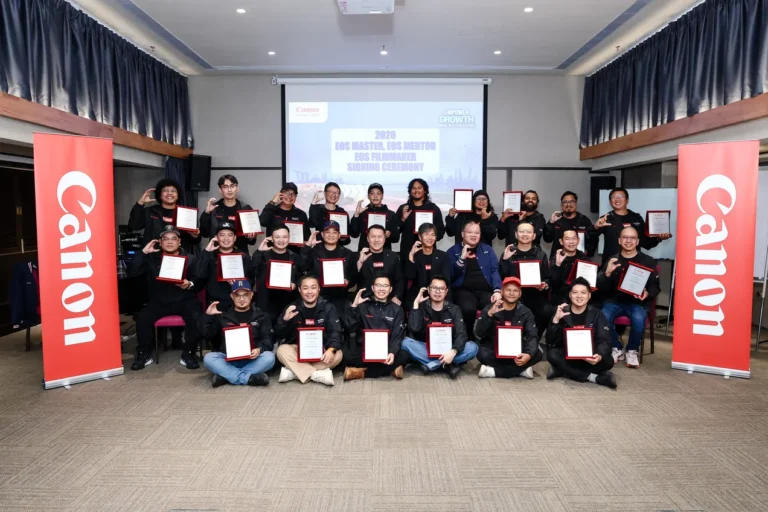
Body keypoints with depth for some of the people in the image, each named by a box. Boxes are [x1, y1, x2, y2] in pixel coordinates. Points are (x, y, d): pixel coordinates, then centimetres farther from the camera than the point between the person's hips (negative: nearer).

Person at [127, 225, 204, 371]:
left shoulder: (190, 259, 5)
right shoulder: (152, 258, 7)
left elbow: (200, 282, 1)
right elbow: (132, 272, -6)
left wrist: (190, 284, -22)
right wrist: (143, 252, -11)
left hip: (184, 300, -1)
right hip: (159, 301, 1)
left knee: (196, 318, -30)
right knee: (142, 318, -24)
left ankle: (189, 353, -11)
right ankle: (144, 354, -2)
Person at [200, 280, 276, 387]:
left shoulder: (261, 316, 11)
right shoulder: (223, 315, 13)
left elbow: (268, 339, 3)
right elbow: (206, 335, 11)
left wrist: (260, 349, -19)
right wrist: (207, 316, -4)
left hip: (252, 359, -1)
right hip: (228, 359, 1)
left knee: (269, 357, -31)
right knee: (208, 358, -27)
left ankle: (227, 376, -29)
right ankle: (248, 378, -34)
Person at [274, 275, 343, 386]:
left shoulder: (328, 308, -2)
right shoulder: (292, 308, -1)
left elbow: (335, 332, -11)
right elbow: (279, 335, -4)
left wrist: (331, 349, -31)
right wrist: (284, 320, -25)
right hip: (298, 349, 0)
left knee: (337, 354, -29)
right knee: (282, 350, -28)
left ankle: (292, 372, -25)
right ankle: (318, 374, -29)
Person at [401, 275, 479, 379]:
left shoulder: (454, 309, 0)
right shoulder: (421, 307, -1)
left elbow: (461, 334, -13)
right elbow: (414, 328, -19)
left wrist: (453, 352, -32)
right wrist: (416, 303, -17)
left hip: (447, 351, 0)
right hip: (425, 349, 0)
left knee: (472, 347, -25)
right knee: (406, 342, -29)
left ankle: (431, 365, -25)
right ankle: (447, 365, -30)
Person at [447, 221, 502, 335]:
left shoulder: (487, 249, 17)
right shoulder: (453, 251, 10)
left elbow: (495, 271, 9)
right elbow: (451, 275, 0)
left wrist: (497, 290, -7)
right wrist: (462, 258, -12)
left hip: (486, 291, 2)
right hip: (464, 290, -2)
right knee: (468, 309, -36)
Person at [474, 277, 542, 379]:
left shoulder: (525, 312, 0)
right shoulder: (489, 309, -6)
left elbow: (533, 336, -11)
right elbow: (478, 334, -17)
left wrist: (529, 354, -32)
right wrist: (489, 314, -32)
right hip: (494, 351, -2)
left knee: (537, 354, -25)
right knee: (483, 354, -33)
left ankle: (493, 371, -24)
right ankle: (521, 370, -23)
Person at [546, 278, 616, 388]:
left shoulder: (596, 314, -3)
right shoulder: (561, 312, -4)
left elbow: (604, 341, -13)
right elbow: (550, 341, -12)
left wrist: (600, 356, -36)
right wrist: (556, 320, -28)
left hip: (589, 357, 1)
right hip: (566, 355, -1)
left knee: (608, 361, -28)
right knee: (552, 355, -31)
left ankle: (561, 370, -23)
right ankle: (595, 377, -26)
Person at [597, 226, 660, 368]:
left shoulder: (648, 261, 5)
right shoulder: (612, 260, 8)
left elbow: (656, 286, 5)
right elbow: (601, 288, 1)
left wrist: (647, 294, -18)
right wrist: (607, 273, -18)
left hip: (638, 302, -1)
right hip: (615, 300, 1)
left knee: (638, 318, -35)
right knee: (603, 316, -31)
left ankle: (632, 351, -5)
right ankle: (616, 349, -4)